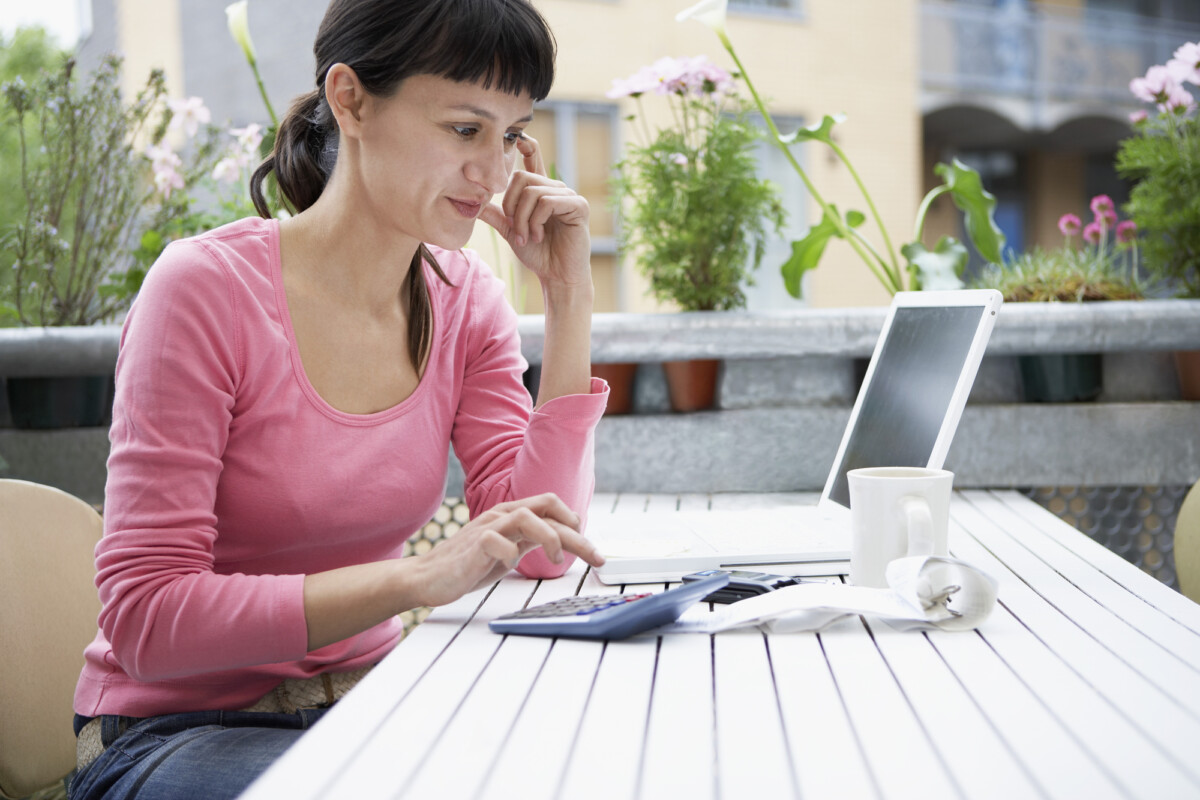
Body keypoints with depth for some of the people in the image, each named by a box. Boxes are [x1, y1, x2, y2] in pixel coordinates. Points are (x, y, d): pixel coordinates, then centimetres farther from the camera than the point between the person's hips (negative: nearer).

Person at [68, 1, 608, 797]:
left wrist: (569, 296, -10)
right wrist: (418, 578, -33)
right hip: (177, 726, -5)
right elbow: (146, 620, -22)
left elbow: (539, 552, -8)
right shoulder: (208, 289, -17)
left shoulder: (464, 297, 0)